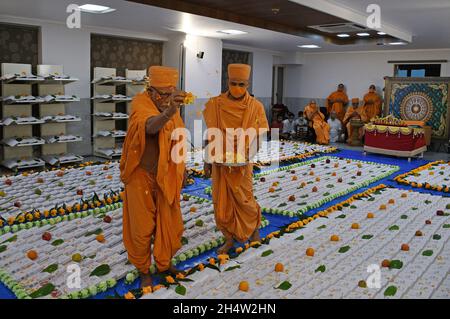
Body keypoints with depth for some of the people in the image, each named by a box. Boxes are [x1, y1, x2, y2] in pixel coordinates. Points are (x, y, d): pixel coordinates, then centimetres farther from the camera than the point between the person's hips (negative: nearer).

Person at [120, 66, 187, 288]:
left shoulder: (172, 107, 1)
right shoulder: (140, 103, -20)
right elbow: (150, 126, -45)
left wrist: (182, 168, 17)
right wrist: (167, 113, -65)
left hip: (167, 177, 6)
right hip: (142, 176, -5)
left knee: (169, 222, 15)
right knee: (142, 226, 7)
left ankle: (164, 262, 37)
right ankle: (143, 269, 29)